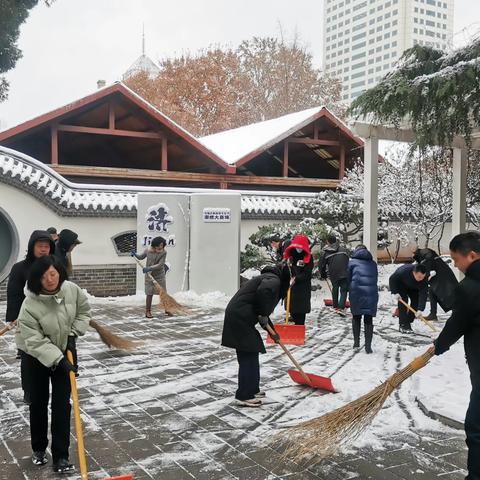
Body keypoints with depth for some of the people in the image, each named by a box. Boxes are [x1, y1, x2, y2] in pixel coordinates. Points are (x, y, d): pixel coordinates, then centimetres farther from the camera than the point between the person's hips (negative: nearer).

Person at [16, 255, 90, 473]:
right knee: (38, 403, 12)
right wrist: (59, 361, -32)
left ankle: (61, 457, 5)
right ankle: (38, 449, 34)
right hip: (36, 356, -2)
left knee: (62, 404, -2)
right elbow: (34, 341, -27)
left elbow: (83, 312, 2)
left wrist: (72, 335, -9)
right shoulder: (30, 305, -29)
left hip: (64, 352, 2)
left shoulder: (72, 289, -18)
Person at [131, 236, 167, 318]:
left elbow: (160, 265, -20)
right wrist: (135, 254, -9)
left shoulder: (164, 252, -14)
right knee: (149, 294, 0)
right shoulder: (148, 250, -8)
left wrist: (149, 268, -29)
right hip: (149, 275, 0)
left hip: (160, 275, 0)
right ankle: (148, 311, 11)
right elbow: (141, 257, 11)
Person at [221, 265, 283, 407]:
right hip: (240, 319, -10)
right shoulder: (274, 280, -5)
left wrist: (272, 332, 37)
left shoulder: (267, 278, 26)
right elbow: (263, 291, -30)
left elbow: (261, 312, 33)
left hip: (237, 317, 10)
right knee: (248, 356, -5)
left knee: (250, 355, 18)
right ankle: (244, 396, 1)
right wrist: (263, 315, -17)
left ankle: (252, 390, 28)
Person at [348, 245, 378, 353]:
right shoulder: (373, 263, 19)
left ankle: (356, 341, 14)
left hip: (356, 292, -2)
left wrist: (348, 291, 19)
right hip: (371, 294, 2)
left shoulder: (352, 262, 10)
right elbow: (375, 279, 18)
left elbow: (348, 278, 8)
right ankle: (368, 346, 3)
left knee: (356, 317, 16)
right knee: (368, 320, 6)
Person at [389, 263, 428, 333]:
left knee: (416, 301, -9)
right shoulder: (404, 271, -43)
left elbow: (423, 295, -37)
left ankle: (408, 322, 7)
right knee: (403, 300, -20)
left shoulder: (424, 279, -35)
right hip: (401, 284, -3)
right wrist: (395, 293, -29)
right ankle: (402, 325, -15)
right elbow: (392, 279, -26)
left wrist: (420, 310, -45)